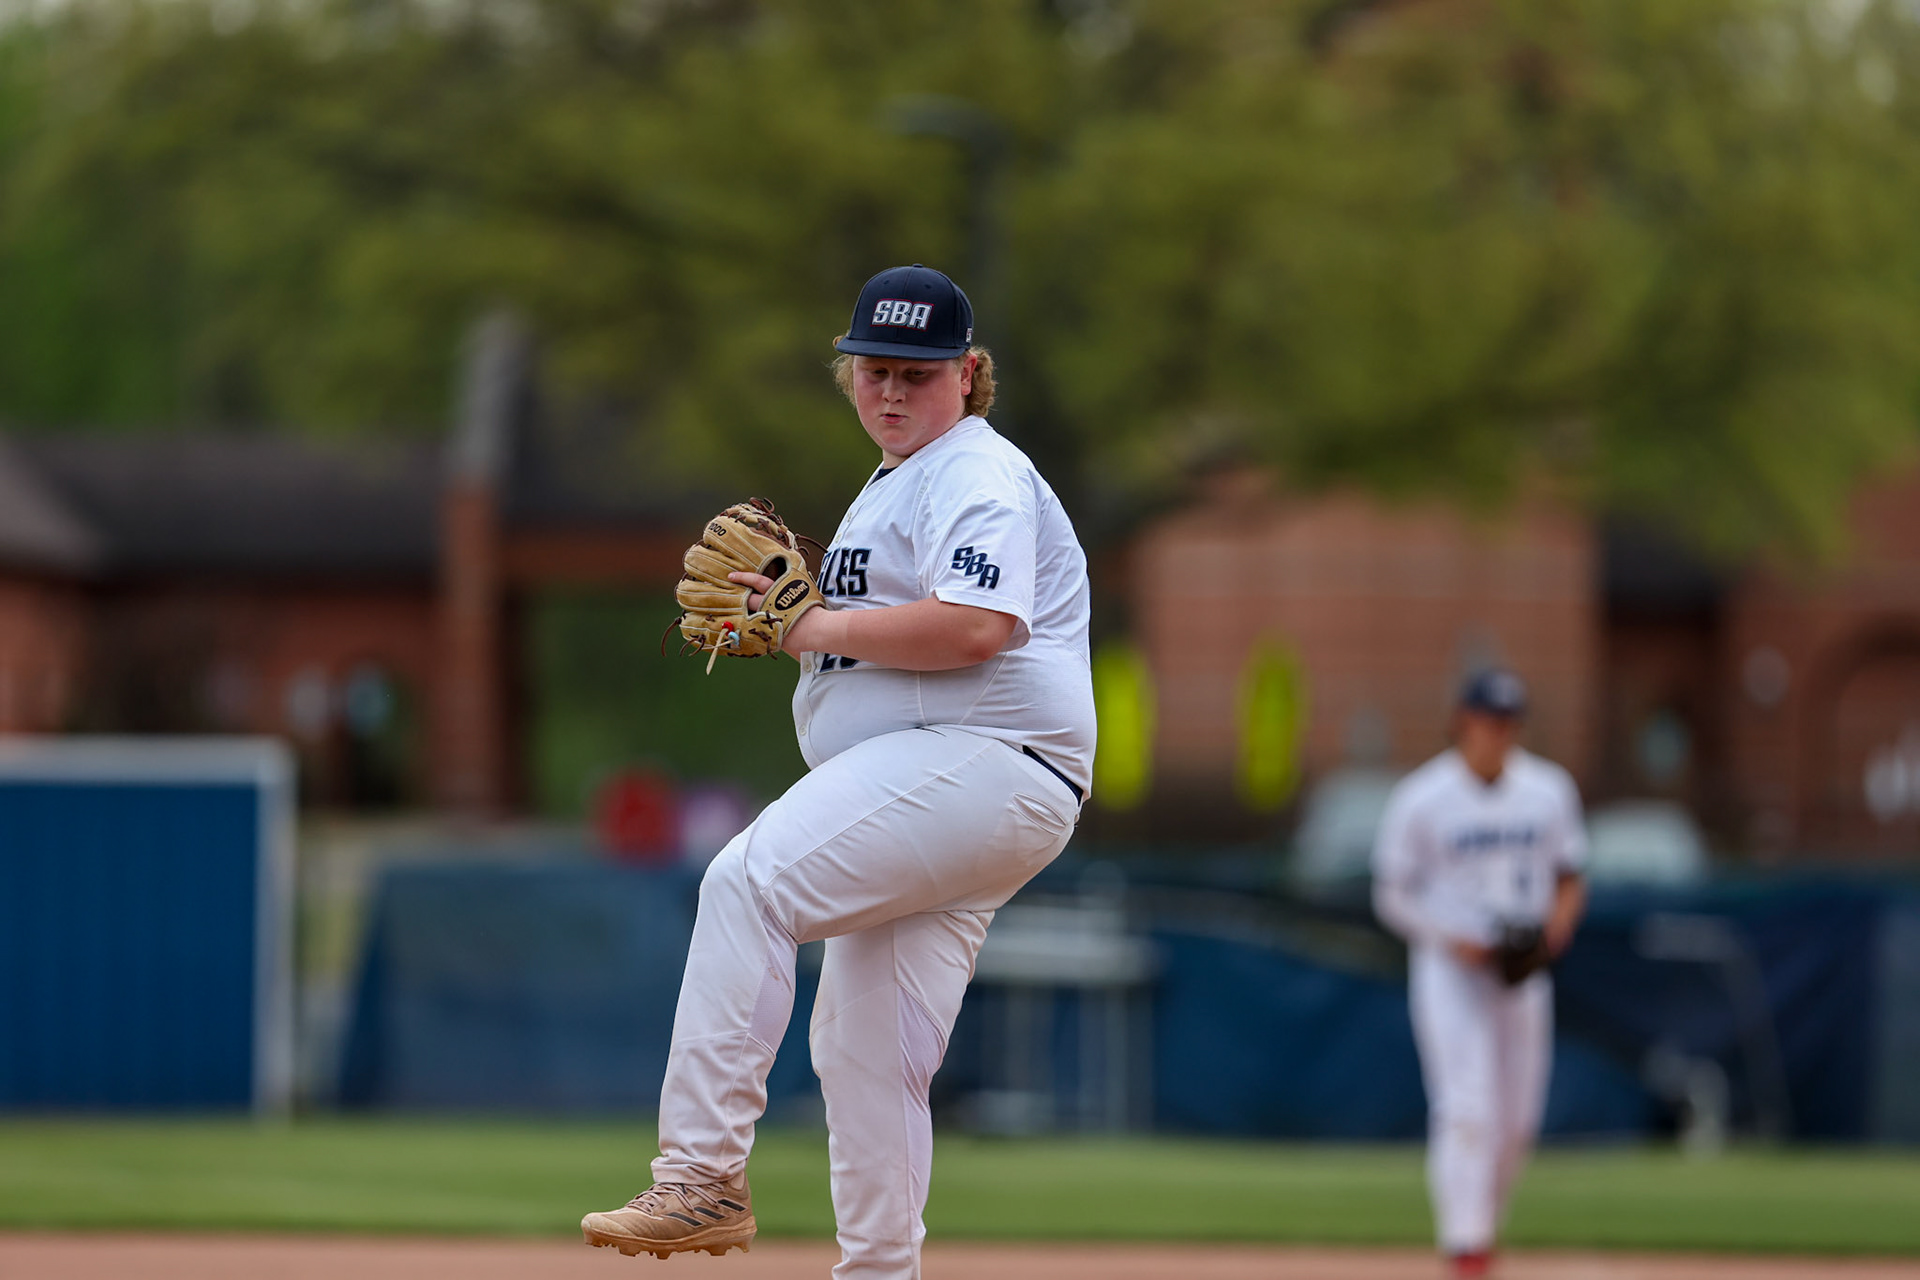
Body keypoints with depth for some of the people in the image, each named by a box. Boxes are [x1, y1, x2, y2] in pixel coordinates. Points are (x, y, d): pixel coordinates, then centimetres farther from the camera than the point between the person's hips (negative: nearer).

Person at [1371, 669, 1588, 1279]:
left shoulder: (1550, 790, 6)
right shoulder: (1420, 799, -6)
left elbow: (1570, 879, 14)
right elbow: (1393, 895, -2)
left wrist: (1561, 919, -9)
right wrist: (1451, 939, -17)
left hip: (1522, 972, 4)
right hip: (1448, 970, -4)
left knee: (1517, 1123, 6)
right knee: (1467, 1109, -16)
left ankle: (1481, 1222, 27)